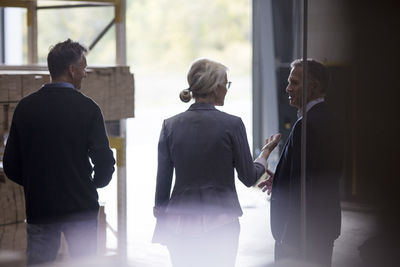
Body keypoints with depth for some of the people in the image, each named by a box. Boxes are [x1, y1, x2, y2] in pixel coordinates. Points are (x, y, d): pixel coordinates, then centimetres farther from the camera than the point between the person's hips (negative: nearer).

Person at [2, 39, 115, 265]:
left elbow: (11, 166, 2)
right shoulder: (86, 107, -9)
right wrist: (94, 184, 8)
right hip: (80, 205, -3)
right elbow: (105, 161, -13)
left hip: (38, 207, 3)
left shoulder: (25, 107, 1)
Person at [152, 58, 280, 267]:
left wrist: (162, 223, 14)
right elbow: (249, 177, 0)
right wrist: (266, 152, 18)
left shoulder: (170, 125, 0)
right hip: (220, 224, -3)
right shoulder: (231, 124, -9)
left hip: (181, 223, 3)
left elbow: (163, 181, 4)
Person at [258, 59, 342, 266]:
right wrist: (281, 180, 16)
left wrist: (290, 239, -20)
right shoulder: (327, 119, 10)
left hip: (304, 233, -10)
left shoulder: (306, 125, -20)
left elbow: (303, 186, -23)